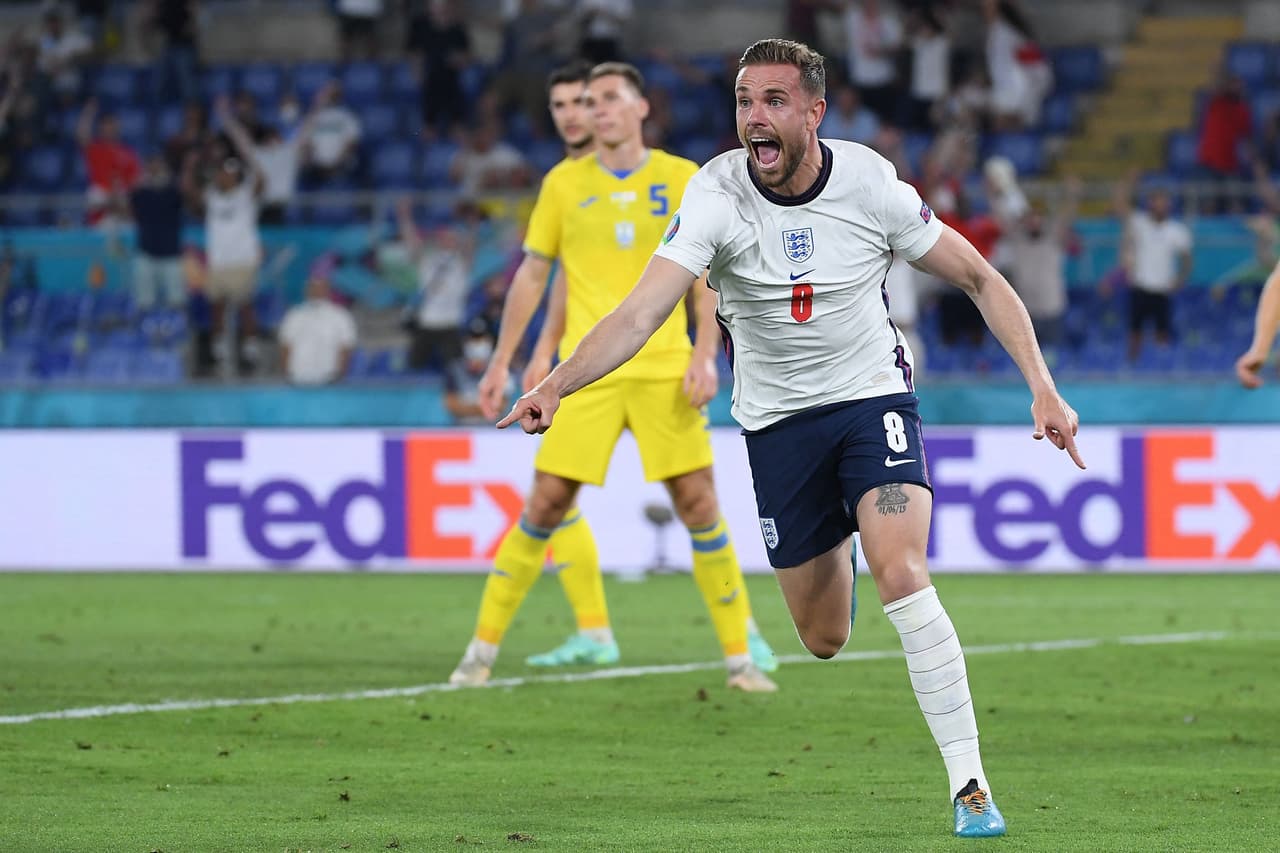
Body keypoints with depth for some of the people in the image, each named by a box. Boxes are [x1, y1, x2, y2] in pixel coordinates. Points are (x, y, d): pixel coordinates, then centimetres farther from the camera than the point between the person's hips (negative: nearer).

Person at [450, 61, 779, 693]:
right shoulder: (564, 183, 6)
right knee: (546, 504, -3)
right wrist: (501, 363, 8)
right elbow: (532, 274, 12)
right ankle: (482, 650, 6)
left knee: (698, 504, -4)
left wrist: (706, 352, -6)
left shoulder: (682, 179, 4)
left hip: (665, 372, 0)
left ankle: (740, 658, 4)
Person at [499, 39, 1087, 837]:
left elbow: (980, 278, -2)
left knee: (902, 577, -25)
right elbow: (642, 311, -28)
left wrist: (1042, 385, -11)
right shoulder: (717, 194, -17)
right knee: (824, 639, 7)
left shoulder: (870, 184, -14)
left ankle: (970, 785, -19)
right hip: (778, 419, 1)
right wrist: (557, 384, -44)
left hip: (874, 396, -1)